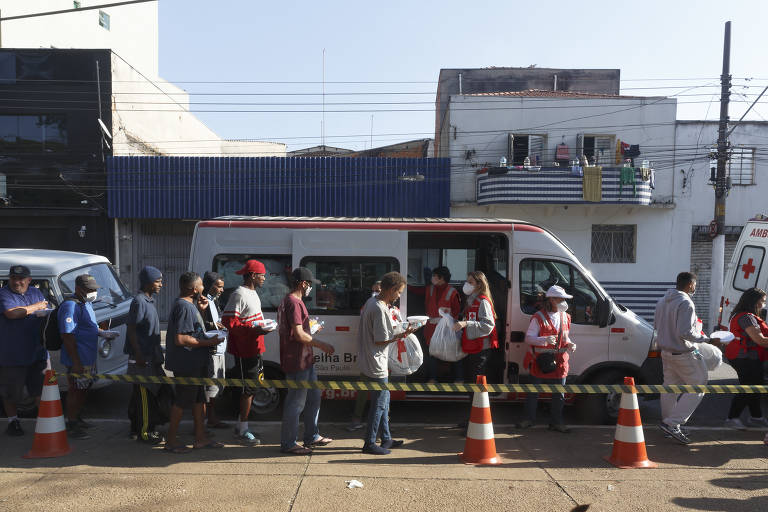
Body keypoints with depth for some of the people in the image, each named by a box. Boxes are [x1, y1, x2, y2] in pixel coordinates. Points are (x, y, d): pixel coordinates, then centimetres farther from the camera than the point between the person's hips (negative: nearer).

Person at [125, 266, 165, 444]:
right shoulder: (139, 301, -15)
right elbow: (131, 329, -18)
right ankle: (145, 432, 3)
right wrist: (138, 355, -21)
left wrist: (158, 353, 22)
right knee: (145, 395, -4)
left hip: (151, 355, 10)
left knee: (141, 393, 16)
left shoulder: (150, 300, 13)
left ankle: (137, 428, 26)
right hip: (142, 357, -10)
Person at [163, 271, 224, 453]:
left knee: (198, 399, 15)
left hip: (195, 363, 11)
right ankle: (171, 441, 12)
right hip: (186, 364, -11)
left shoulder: (188, 304, 12)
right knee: (182, 401, 0)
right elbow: (180, 339, -26)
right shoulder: (184, 306, -20)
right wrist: (207, 342, -20)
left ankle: (200, 438, 25)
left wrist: (200, 309, 12)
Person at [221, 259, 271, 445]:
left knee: (250, 389, 16)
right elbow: (228, 320, -22)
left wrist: (264, 325, 12)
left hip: (253, 349, 10)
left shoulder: (253, 293, 16)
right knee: (248, 389, -3)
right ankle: (242, 430, 8)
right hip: (244, 351, -10)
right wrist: (253, 329, -24)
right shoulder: (239, 294, -16)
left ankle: (241, 426, 27)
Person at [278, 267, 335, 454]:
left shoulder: (288, 301, 16)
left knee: (314, 396, 18)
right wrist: (321, 345, -14)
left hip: (304, 360, 11)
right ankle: (288, 444, 9)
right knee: (296, 402, -2)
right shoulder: (294, 303, -18)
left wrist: (311, 328, 30)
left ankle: (312, 437, 29)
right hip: (297, 361, -11)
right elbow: (299, 335, -23)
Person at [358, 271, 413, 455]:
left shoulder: (371, 302, 9)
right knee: (379, 404, 1)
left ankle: (386, 439, 29)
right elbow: (380, 340, -22)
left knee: (384, 400, 19)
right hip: (376, 365, -10)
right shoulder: (380, 310, -23)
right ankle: (369, 443, 11)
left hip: (368, 362, 10)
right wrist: (401, 336, -11)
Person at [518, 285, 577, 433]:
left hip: (559, 363, 4)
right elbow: (528, 338, -12)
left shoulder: (565, 317, 8)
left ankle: (556, 422, 25)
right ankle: (529, 418, 25)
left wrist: (570, 345, -2)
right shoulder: (539, 317, -9)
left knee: (558, 394, 10)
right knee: (533, 393, 8)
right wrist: (545, 340, -28)